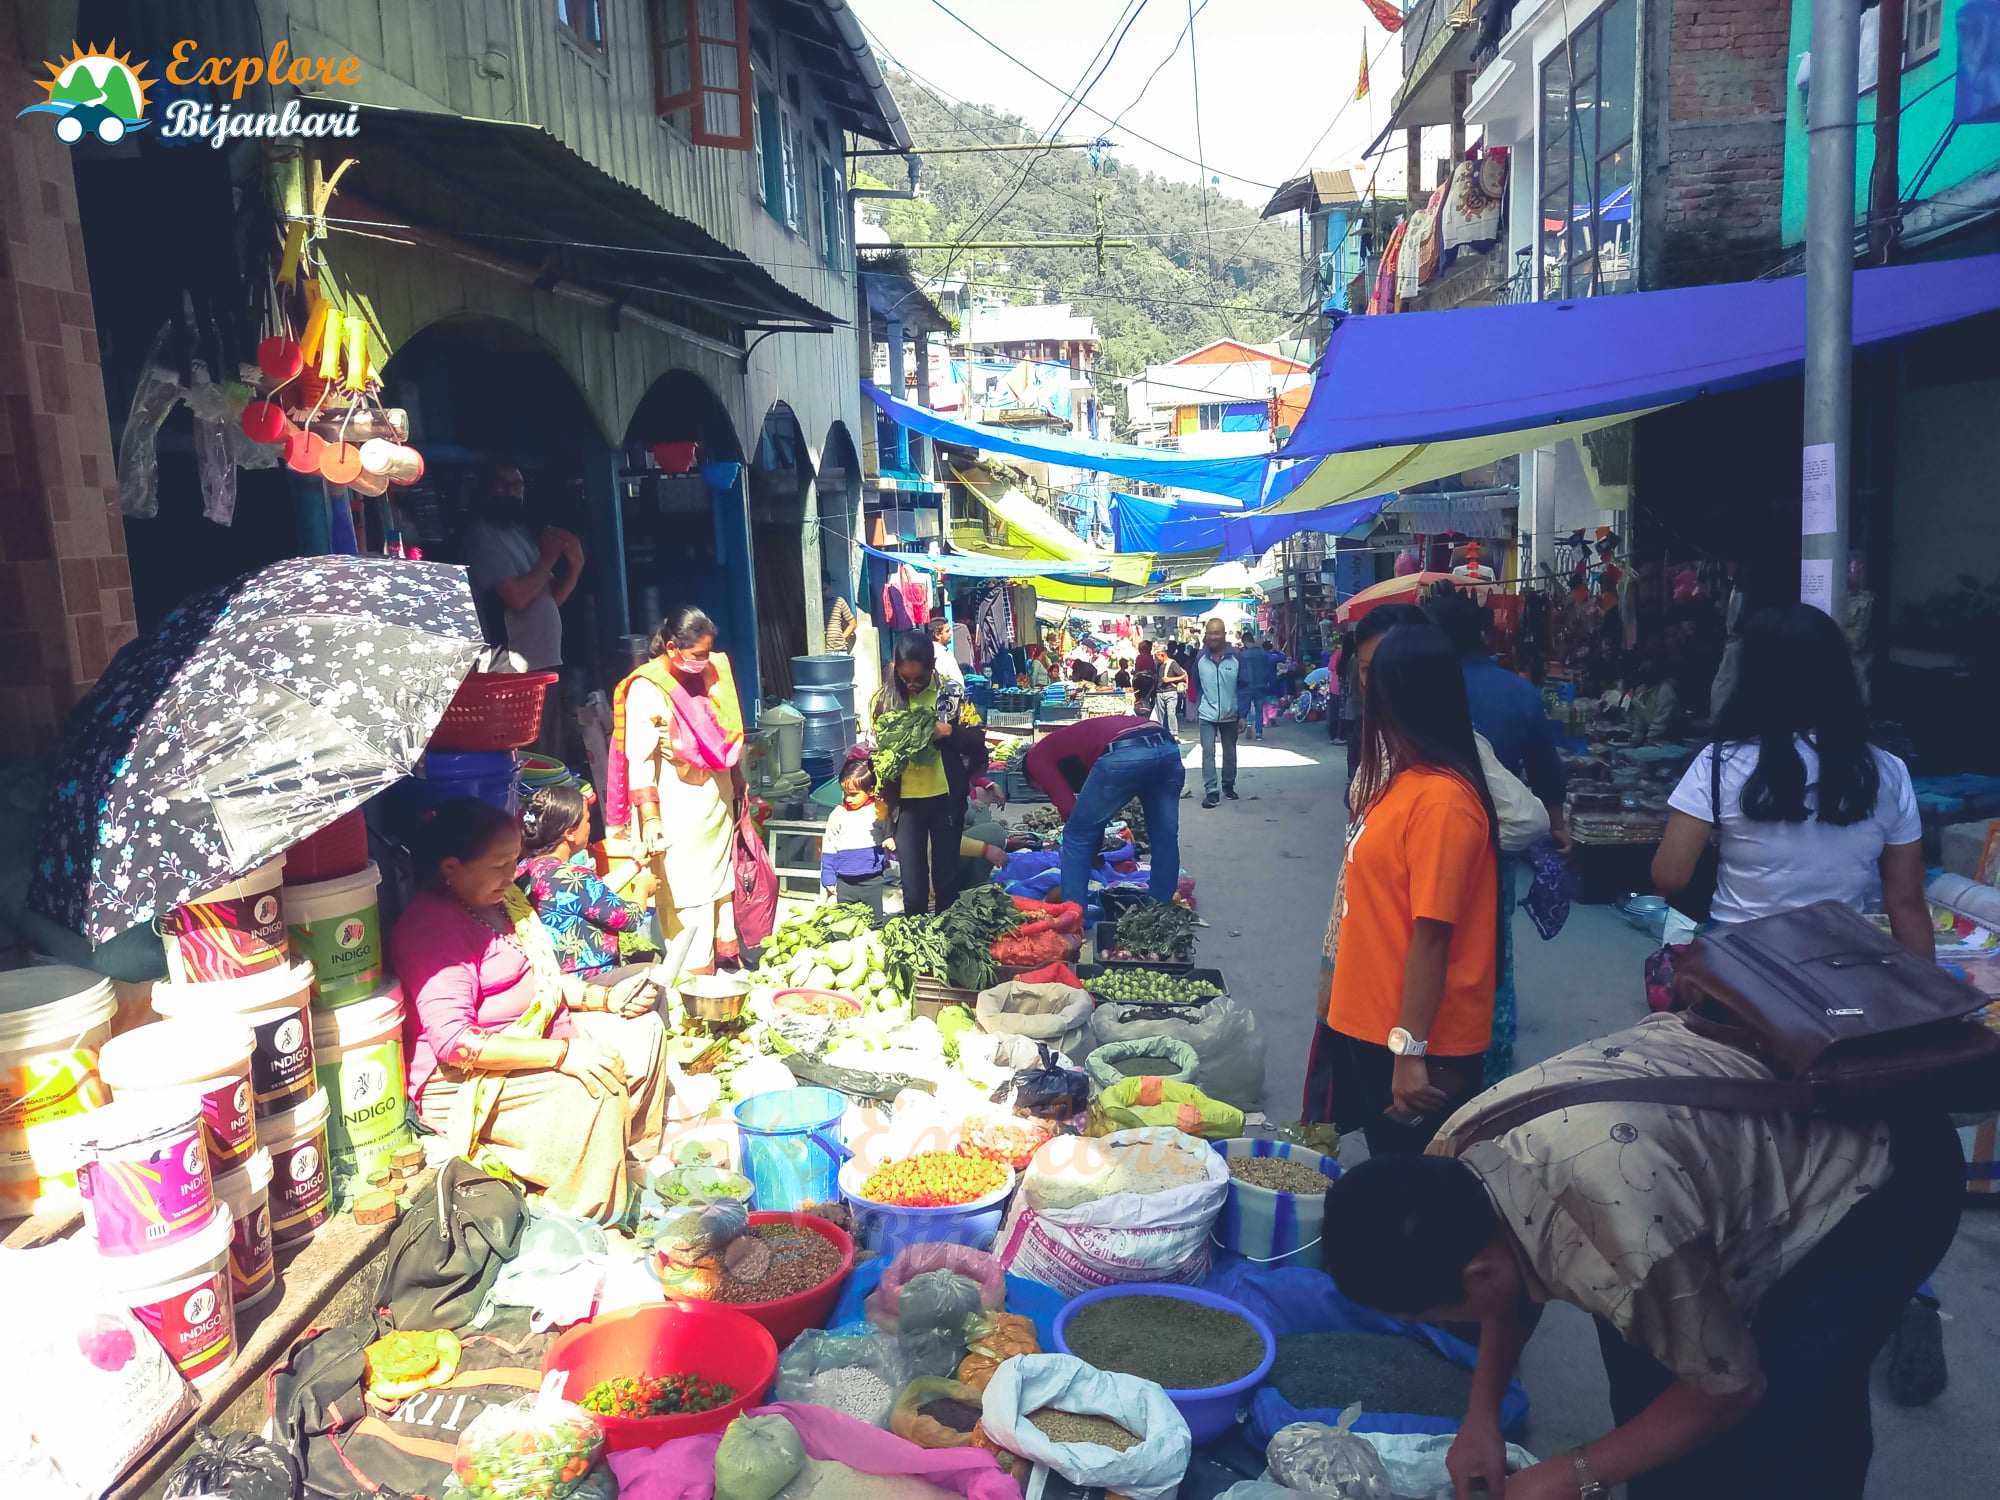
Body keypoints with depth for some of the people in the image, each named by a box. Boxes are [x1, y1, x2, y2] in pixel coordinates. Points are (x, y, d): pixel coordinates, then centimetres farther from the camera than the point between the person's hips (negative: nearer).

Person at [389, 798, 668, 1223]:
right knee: (595, 1092, -28)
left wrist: (606, 998, 4)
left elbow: (541, 977, 21)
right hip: (464, 1081, -10)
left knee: (641, 1032, 6)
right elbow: (454, 1041, -29)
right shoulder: (432, 928, -22)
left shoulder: (499, 901, 7)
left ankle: (636, 1160, 15)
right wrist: (562, 1054, -30)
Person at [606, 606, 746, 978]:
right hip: (678, 817, -7)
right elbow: (639, 760, -20)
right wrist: (649, 819, -26)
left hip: (718, 805, 7)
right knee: (688, 910, -4)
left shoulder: (710, 672, 4)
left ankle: (728, 967, 26)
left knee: (722, 892, 15)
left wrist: (738, 786, 19)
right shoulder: (647, 689, -15)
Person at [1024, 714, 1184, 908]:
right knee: (1165, 838, 23)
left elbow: (1067, 807, 11)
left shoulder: (1037, 756, 23)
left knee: (1077, 836, 12)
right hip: (1168, 747, 7)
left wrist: (1091, 853, 25)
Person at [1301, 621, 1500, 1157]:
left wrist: (1410, 1052, -21)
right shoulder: (1403, 780, 6)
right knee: (1387, 1161, 22)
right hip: (1368, 1021, 9)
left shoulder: (1441, 800, -22)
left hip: (1416, 1043, -9)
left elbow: (1431, 935, -23)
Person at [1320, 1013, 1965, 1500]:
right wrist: (1482, 1414, 2)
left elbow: (1729, 1390, -20)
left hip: (1884, 1170, -7)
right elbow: (1517, 1283, 6)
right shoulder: (1454, 1153, -16)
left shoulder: (1618, 1248, -41)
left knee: (1780, 1435, -12)